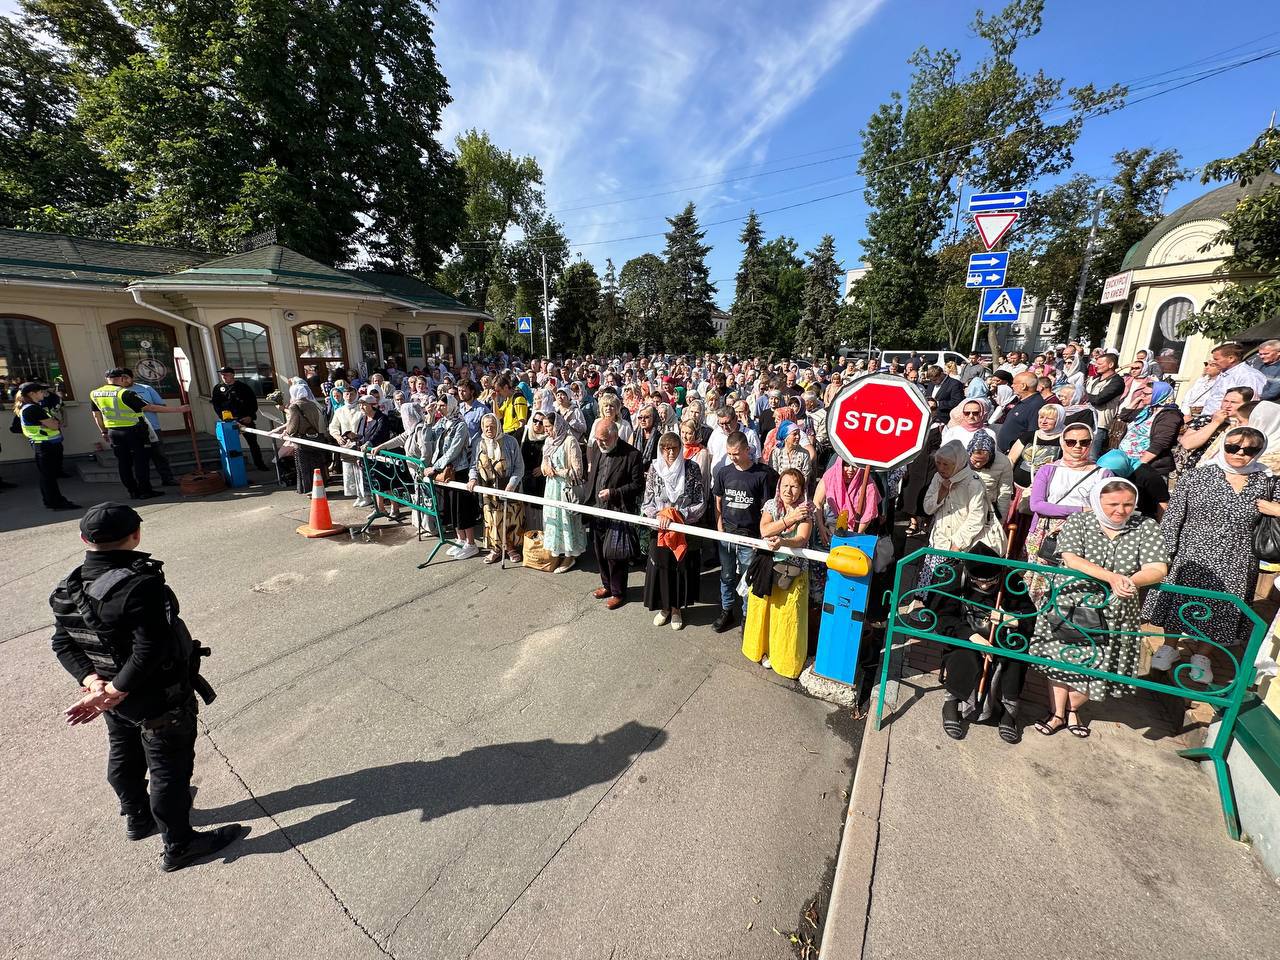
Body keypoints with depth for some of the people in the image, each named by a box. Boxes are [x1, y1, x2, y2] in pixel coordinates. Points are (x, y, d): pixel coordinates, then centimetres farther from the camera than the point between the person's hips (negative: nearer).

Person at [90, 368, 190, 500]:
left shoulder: (94, 394, 7)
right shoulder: (125, 393, -16)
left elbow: (96, 414, 15)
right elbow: (149, 407, -21)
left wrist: (104, 431, 26)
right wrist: (177, 409, -20)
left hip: (113, 432, 7)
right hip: (134, 431, -7)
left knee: (123, 462, 11)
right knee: (141, 461, -1)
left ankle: (133, 491, 16)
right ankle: (145, 491, 0)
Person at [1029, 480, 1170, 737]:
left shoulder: (1146, 526, -2)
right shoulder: (1077, 521, -6)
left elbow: (1157, 569, -10)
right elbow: (1071, 559, -17)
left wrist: (1130, 581, -29)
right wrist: (1111, 577, -30)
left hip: (1114, 615, 1)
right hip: (1068, 607, -1)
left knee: (1097, 668, 8)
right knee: (1061, 661, 10)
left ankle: (1073, 708, 38)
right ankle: (1057, 713, 31)